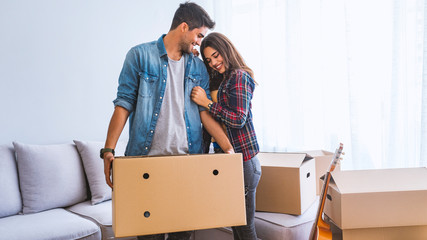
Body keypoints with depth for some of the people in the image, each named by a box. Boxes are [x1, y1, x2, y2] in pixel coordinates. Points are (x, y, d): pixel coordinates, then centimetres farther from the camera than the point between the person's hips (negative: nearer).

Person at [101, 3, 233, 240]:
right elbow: (124, 104, -3)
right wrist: (108, 150, -12)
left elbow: (205, 110, 7)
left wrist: (228, 148, -3)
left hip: (189, 159, 4)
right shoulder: (140, 56, 1)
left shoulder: (198, 67, 12)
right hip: (147, 157, -3)